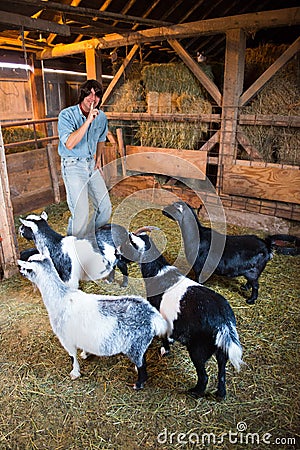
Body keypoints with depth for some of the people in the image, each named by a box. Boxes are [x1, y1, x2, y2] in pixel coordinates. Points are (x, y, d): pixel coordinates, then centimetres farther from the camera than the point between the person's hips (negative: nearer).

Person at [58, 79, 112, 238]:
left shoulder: (101, 116, 3)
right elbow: (69, 144, -30)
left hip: (91, 164, 6)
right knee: (81, 213, -12)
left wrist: (98, 159, 12)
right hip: (73, 165, -6)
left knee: (105, 207, 7)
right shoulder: (67, 115, -15)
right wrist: (88, 120, -31)